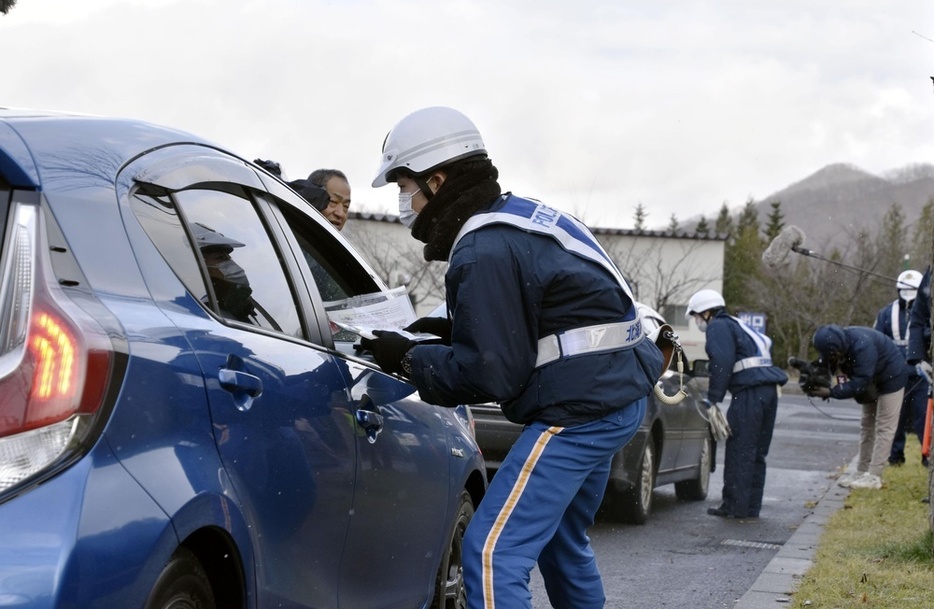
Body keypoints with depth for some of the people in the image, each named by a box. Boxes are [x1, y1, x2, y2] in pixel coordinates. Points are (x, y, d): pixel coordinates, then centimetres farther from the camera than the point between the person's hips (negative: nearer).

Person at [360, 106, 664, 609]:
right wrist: (453, 330, 12)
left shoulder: (484, 251, -17)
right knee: (560, 541, 25)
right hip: (616, 396, 10)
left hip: (578, 409, -10)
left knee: (494, 552, -13)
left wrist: (409, 360, -6)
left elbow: (491, 373, -18)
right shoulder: (521, 217, 13)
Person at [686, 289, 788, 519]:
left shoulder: (718, 326, 0)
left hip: (750, 391, -9)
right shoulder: (736, 325, 27)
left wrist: (713, 399, -14)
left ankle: (735, 506, -3)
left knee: (739, 451, -4)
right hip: (768, 388, 9)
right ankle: (751, 507, 16)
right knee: (755, 452, 13)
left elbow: (722, 363, -14)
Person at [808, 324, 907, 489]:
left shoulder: (862, 346, -39)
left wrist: (831, 392, -43)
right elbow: (825, 366, -6)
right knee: (867, 426, 11)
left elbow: (860, 382, -41)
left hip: (891, 378, -9)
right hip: (871, 381, 9)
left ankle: (874, 477, -9)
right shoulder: (835, 342, -14)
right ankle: (862, 472, 17)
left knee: (884, 427, -8)